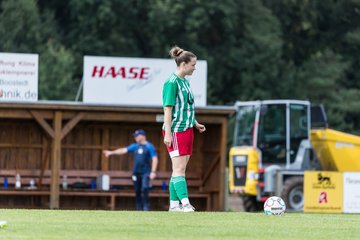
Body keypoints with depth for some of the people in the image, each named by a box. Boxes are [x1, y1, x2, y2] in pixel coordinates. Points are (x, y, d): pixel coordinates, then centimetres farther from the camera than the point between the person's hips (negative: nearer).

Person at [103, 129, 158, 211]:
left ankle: (146, 208, -15)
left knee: (144, 189, -18)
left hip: (145, 173, -5)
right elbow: (123, 150, 11)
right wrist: (111, 152, 3)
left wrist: (153, 172, -15)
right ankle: (139, 209, 8)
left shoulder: (149, 146, -3)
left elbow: (154, 159, -7)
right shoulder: (135, 146, 12)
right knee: (137, 191, 3)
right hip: (136, 173, 5)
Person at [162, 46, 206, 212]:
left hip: (187, 129, 9)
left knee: (179, 169, 9)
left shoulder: (185, 82, 14)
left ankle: (174, 204, 12)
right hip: (176, 130, -9)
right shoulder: (172, 82, -13)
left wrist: (196, 124, 16)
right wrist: (168, 133, -19)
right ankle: (185, 203, -18)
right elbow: (168, 108, -16)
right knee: (179, 168, -12)